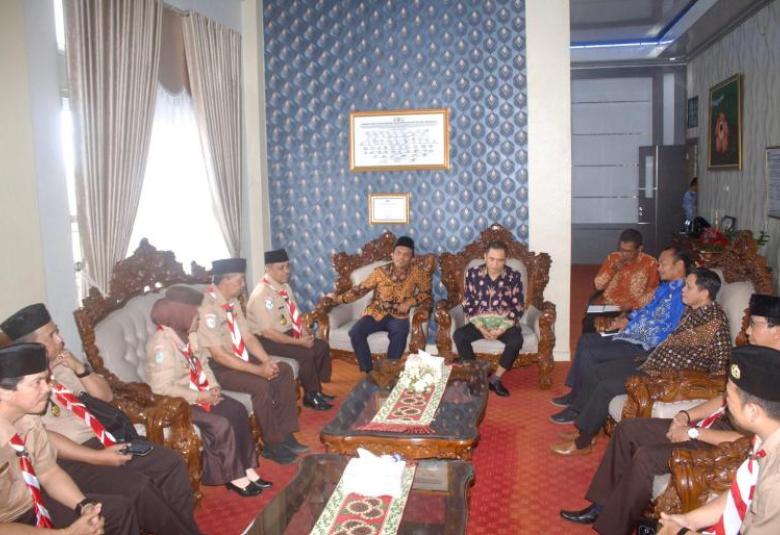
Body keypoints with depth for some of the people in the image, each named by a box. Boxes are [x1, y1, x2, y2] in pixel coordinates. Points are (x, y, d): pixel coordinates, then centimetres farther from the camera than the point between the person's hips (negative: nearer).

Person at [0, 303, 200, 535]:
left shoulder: (62, 365, 9)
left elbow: (106, 395, 12)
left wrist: (80, 368, -5)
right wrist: (98, 458, -23)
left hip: (100, 441, 7)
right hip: (68, 460, -7)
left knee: (171, 463, -7)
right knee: (138, 487, -27)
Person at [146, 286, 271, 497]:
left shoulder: (187, 334, 4)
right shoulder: (162, 343, -24)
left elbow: (203, 364, 11)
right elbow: (162, 388, -28)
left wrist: (213, 386, -7)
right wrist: (198, 397, -23)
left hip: (199, 393, 9)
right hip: (177, 402, -9)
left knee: (237, 410, -7)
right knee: (221, 424, -21)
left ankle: (247, 468, -2)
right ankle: (233, 476, -3)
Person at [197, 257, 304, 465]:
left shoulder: (233, 302, 3)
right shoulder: (208, 309, -25)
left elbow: (248, 337, 6)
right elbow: (218, 355, -27)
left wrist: (267, 361, -10)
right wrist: (258, 370, -25)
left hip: (238, 357, 9)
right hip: (216, 367, -9)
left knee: (285, 371, -2)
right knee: (261, 385, -28)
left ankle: (285, 434, 3)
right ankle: (271, 444, -8)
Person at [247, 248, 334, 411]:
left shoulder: (285, 287, 3)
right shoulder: (262, 294, -25)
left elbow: (296, 315, 11)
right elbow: (268, 332, -27)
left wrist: (305, 333, -9)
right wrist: (299, 341, -24)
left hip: (288, 332, 9)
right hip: (266, 340, -9)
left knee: (322, 346, 0)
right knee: (305, 354, -24)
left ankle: (317, 390, 12)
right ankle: (311, 397, -3)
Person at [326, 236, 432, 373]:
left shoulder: (417, 273, -2)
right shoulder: (380, 272, -2)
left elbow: (427, 293, 1)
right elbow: (360, 289, 1)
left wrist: (411, 301, -17)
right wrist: (339, 298, -6)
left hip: (398, 316, -1)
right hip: (376, 313, 1)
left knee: (400, 333, -36)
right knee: (355, 332, -26)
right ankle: (369, 371, -15)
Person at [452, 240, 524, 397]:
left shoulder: (514, 277, -5)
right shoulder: (473, 274, -3)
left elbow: (517, 309, -5)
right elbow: (467, 305, -2)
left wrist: (501, 329, -19)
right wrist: (480, 327, -16)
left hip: (505, 324, -1)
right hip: (479, 323, 1)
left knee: (516, 340, -32)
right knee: (458, 335, -27)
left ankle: (496, 378, -14)